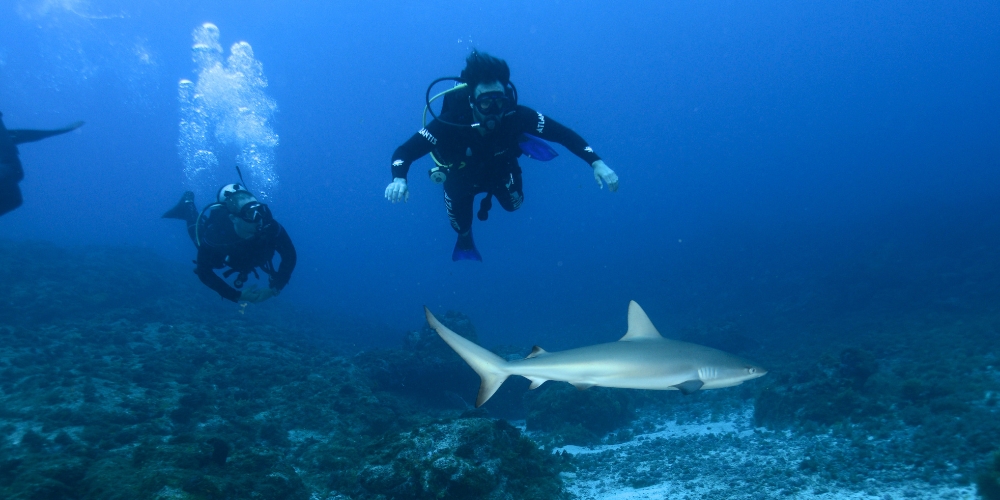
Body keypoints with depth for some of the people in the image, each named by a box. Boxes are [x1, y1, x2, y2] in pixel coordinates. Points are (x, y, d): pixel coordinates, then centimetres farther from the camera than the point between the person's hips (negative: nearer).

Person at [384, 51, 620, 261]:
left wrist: (597, 162, -44)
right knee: (461, 226, 3)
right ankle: (465, 241, 44)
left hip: (501, 171, 2)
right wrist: (399, 179, -63)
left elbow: (564, 134, -31)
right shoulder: (450, 122, -43)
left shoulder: (517, 116, -39)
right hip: (463, 177, -1)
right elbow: (403, 151, -41)